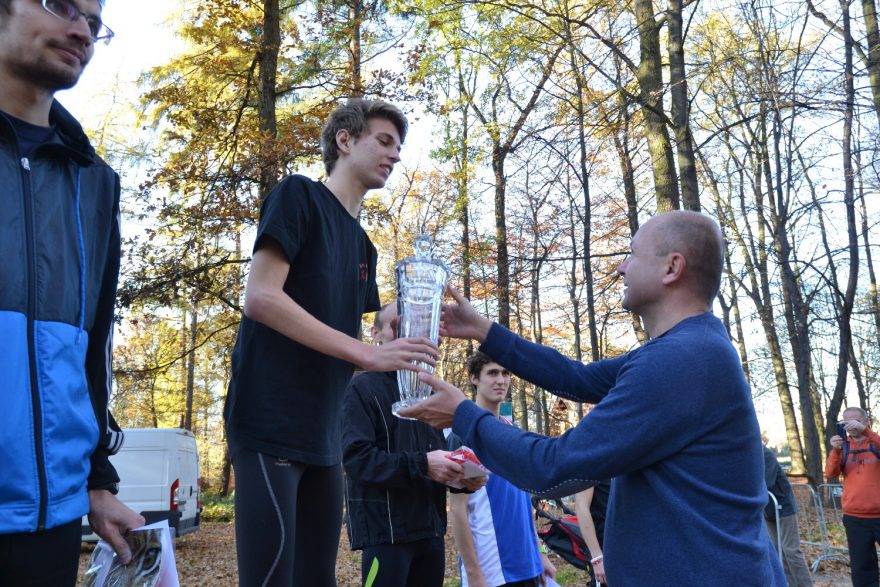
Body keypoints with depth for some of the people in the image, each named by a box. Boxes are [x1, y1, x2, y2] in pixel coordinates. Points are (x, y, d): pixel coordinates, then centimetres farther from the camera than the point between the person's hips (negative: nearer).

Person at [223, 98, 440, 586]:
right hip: (270, 424, -8)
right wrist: (366, 353, -18)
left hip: (322, 435, 8)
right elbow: (260, 297, -16)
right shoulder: (299, 195, -4)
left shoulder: (363, 246, 18)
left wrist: (404, 344, -1)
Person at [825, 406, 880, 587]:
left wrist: (865, 431, -31)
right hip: (854, 517, 2)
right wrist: (835, 450, -18)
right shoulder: (843, 446, 8)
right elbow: (830, 474, -5)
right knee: (861, 566, 6)